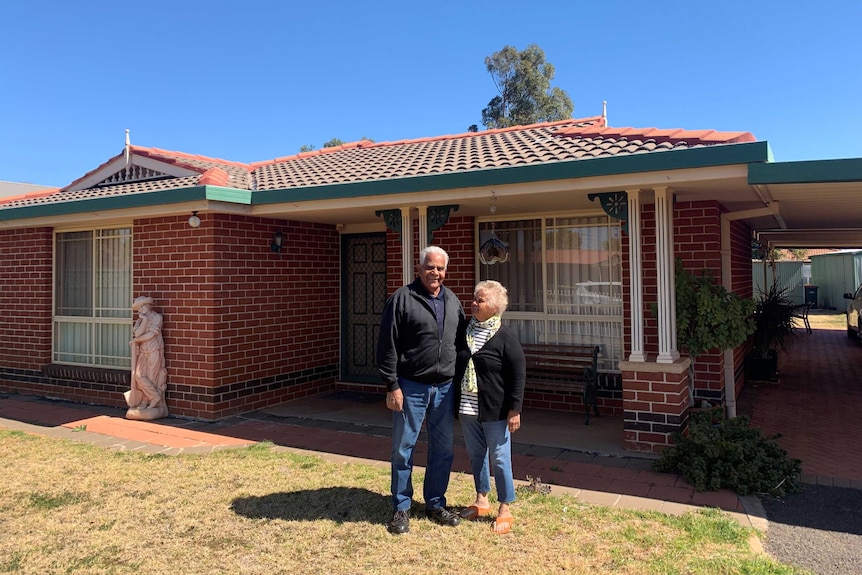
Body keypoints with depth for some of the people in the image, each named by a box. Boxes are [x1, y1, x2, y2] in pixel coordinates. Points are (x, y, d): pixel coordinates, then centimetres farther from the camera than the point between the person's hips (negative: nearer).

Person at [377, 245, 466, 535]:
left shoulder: (452, 301, 9)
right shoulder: (402, 298, -9)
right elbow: (387, 346, -11)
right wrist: (392, 386, -14)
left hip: (445, 388, 5)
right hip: (411, 388, -5)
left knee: (443, 450, 13)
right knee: (403, 449, 6)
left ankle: (435, 504, 30)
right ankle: (401, 508, 22)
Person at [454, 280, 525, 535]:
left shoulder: (505, 336, -12)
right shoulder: (465, 331, 5)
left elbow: (518, 375, -11)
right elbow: (456, 367, 15)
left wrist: (514, 410, -13)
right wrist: (454, 401, 14)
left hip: (495, 410, -6)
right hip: (467, 408, 6)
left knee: (499, 458, 4)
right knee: (476, 455, 17)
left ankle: (505, 510, 18)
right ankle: (481, 501, 34)